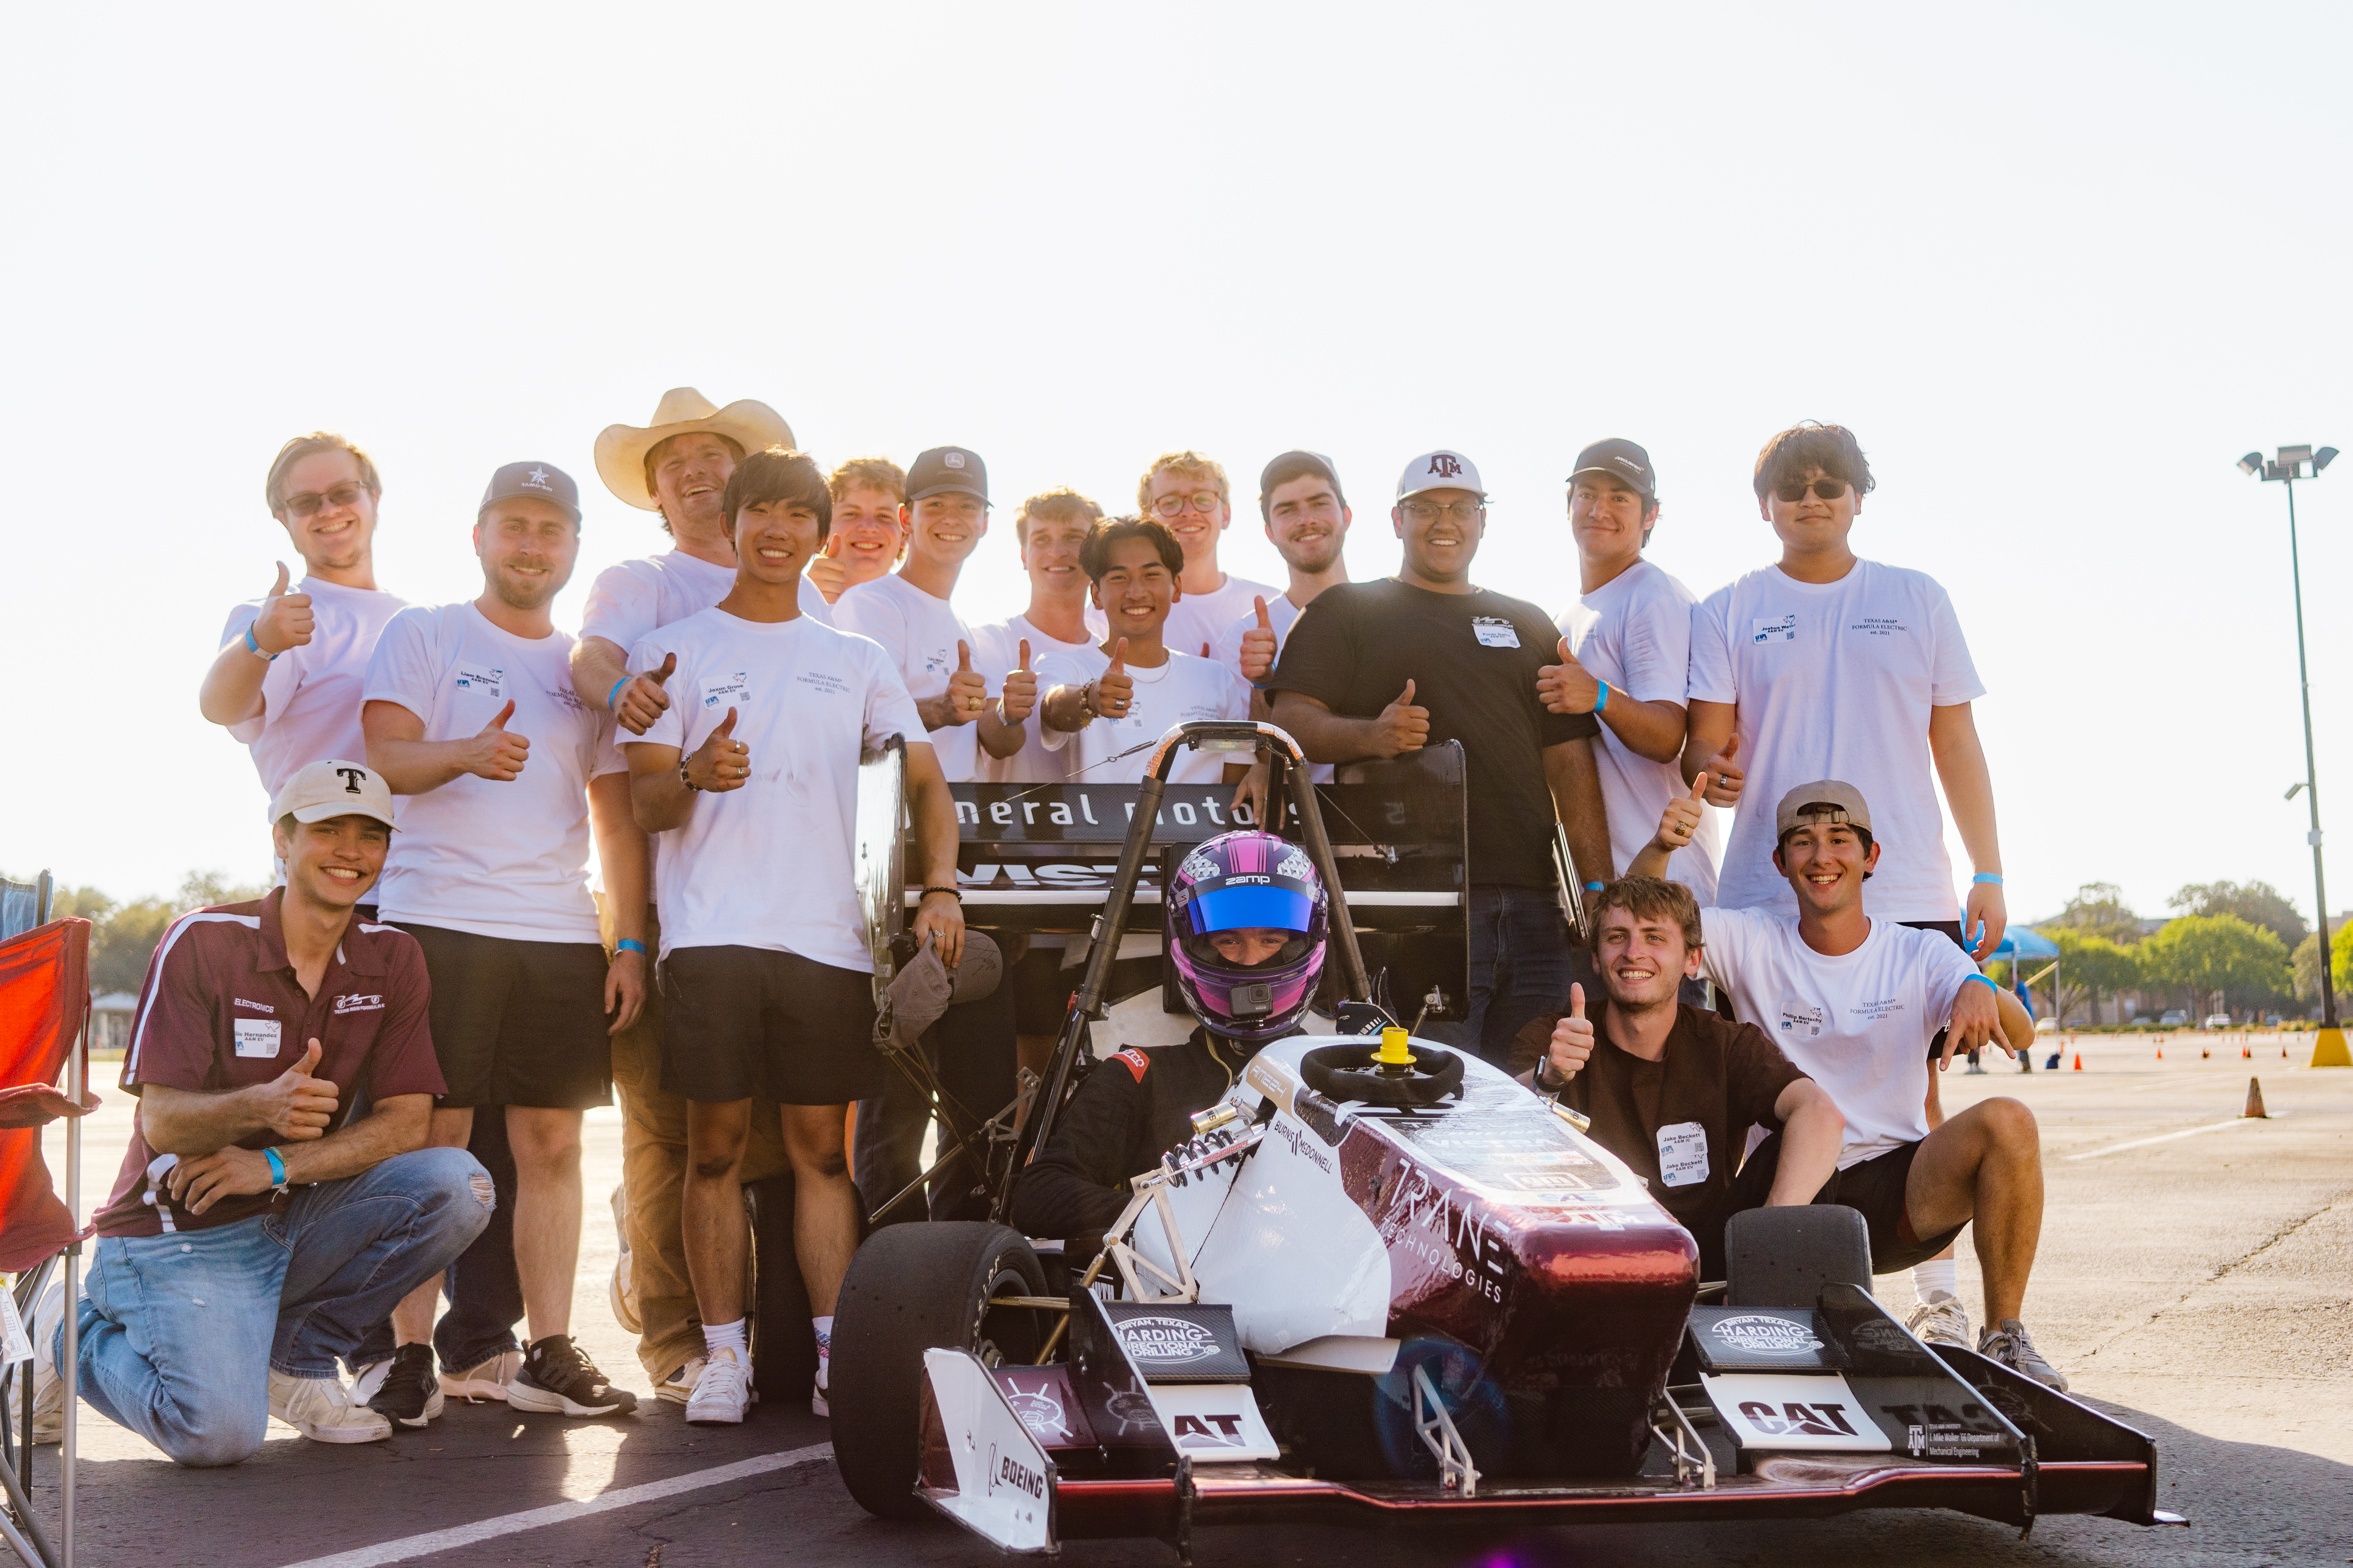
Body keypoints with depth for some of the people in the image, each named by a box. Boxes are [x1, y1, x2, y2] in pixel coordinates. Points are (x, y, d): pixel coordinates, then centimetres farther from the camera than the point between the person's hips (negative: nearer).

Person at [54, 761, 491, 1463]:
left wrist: (279, 1164, -21)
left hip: (296, 1218, 4)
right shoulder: (201, 942, -12)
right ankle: (85, 1340, 8)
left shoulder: (393, 959, 0)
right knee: (219, 1433, -26)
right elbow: (161, 1122, -17)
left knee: (458, 1185, -22)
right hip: (182, 1232, -4)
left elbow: (407, 1121, -5)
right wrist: (259, 1107, -38)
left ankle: (296, 1356, -1)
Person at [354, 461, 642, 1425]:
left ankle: (547, 1354, 9)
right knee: (433, 1137, -5)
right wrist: (466, 753, -24)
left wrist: (630, 943, 8)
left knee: (552, 1143, 3)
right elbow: (385, 759, -3)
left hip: (562, 934, 3)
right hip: (438, 921, -3)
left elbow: (617, 817, 17)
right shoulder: (423, 635, 9)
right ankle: (411, 1355, 2)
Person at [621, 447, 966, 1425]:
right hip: (713, 931, -2)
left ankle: (835, 1354, 4)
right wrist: (694, 776, -20)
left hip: (829, 934, 2)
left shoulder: (859, 662, 18)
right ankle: (723, 1357, 5)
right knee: (716, 1146, -1)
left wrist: (940, 888, -3)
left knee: (823, 1147, 2)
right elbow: (645, 803, 3)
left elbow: (926, 783, 14)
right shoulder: (674, 652, 10)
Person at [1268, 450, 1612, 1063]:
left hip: (1531, 902, 4)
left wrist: (1598, 888, 9)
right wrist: (1369, 736, -22)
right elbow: (1290, 719, -1)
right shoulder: (1346, 611, 12)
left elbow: (1570, 760, 19)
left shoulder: (1528, 625, 23)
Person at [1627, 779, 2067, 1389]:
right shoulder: (1752, 943, 5)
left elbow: (2021, 1035, -9)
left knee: (2007, 1123, -26)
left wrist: (1980, 990, -33)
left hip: (1898, 1191, 0)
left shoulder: (1920, 954, 5)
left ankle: (2004, 1338, -14)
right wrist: (1660, 847, -27)